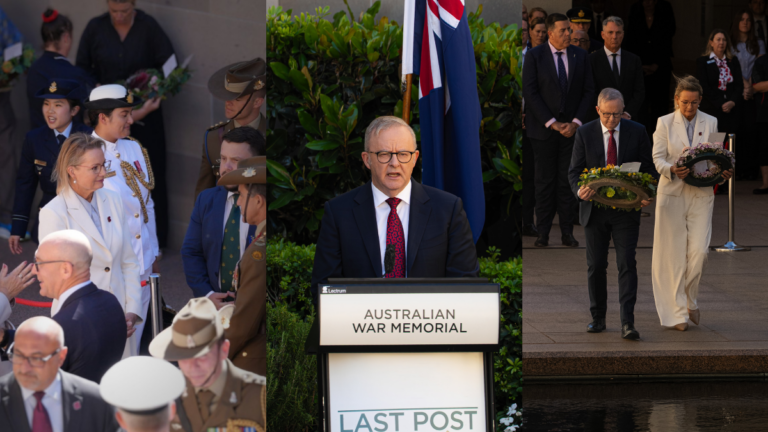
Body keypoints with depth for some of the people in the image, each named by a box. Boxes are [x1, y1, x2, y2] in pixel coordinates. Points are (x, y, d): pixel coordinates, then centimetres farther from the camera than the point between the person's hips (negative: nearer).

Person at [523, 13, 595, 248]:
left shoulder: (580, 56, 7)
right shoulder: (534, 56, -2)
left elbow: (589, 91, 6)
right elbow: (530, 92, -7)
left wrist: (576, 122, -5)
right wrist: (551, 123, -12)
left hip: (571, 127, 2)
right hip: (543, 129, -2)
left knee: (568, 180, 2)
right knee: (545, 181, 1)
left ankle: (567, 232, 7)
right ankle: (543, 233, 6)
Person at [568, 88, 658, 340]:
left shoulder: (637, 132, 0)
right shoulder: (584, 134, -1)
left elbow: (648, 168, 4)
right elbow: (574, 171, 0)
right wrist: (580, 191, -22)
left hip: (626, 209, -1)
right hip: (595, 209, 1)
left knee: (627, 264, -9)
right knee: (596, 266, 8)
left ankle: (628, 323, -12)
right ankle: (598, 318, 21)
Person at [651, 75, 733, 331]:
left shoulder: (710, 123, 7)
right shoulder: (665, 123, 2)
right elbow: (657, 158, -3)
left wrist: (724, 172, -10)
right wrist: (672, 170, -23)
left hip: (701, 195, 1)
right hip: (672, 194, -1)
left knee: (699, 251, -9)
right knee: (673, 254, 0)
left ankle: (689, 301, 15)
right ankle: (677, 312, 8)